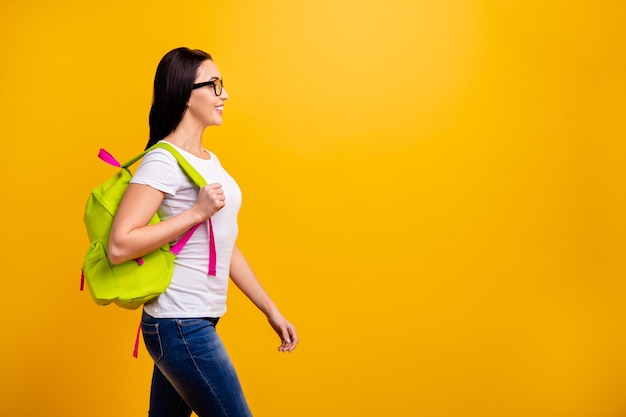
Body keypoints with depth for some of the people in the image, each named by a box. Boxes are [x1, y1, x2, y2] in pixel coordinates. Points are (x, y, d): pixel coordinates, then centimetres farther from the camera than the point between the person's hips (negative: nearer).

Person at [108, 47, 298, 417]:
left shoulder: (210, 160, 13)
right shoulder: (164, 162, -14)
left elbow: (225, 246, 17)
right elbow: (119, 247, -21)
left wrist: (271, 310, 16)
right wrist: (197, 212, -21)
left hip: (197, 323, 8)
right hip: (180, 327, -8)